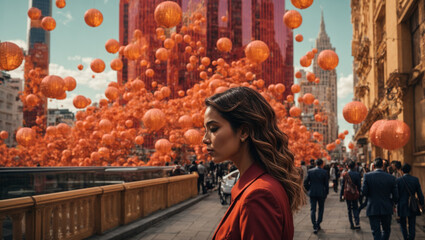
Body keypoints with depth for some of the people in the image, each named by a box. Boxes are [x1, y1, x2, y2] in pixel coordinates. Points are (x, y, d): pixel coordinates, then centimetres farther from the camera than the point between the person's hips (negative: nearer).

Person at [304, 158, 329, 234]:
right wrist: (326, 193, 10)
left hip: (312, 193, 1)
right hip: (321, 193, -1)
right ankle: (318, 224, 16)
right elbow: (326, 184, -2)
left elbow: (305, 183, -2)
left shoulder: (310, 171, -1)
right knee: (321, 209, 16)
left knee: (312, 210, 4)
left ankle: (315, 227, -4)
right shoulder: (324, 172, -5)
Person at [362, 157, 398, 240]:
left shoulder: (367, 176, -10)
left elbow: (364, 192, -10)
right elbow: (395, 196, -2)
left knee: (376, 232, 4)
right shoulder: (391, 177, -4)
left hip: (373, 209, -2)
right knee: (386, 230, 21)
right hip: (386, 209, 2)